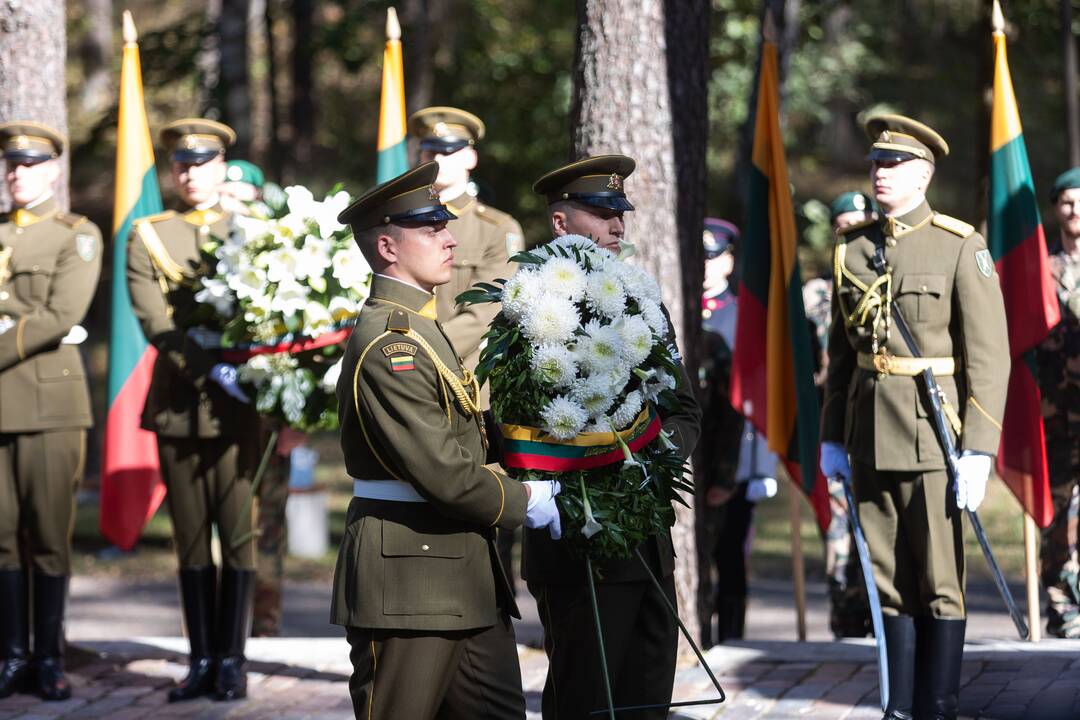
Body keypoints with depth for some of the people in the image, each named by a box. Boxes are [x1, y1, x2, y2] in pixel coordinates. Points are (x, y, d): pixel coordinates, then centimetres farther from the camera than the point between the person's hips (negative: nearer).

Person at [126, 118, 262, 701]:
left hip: (238, 407, -1)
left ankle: (232, 661, 3)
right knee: (191, 539, 5)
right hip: (177, 405, 1)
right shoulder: (147, 238, 7)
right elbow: (155, 321, -5)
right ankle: (202, 661, 9)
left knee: (239, 534, -2)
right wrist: (212, 368, -17)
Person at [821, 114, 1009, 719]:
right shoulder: (853, 248, 10)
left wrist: (978, 450, -15)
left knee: (939, 585, 0)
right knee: (889, 583, 9)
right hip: (870, 440, 5)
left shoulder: (962, 248, -5)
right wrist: (832, 438, 11)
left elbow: (990, 357, -9)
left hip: (933, 437, -5)